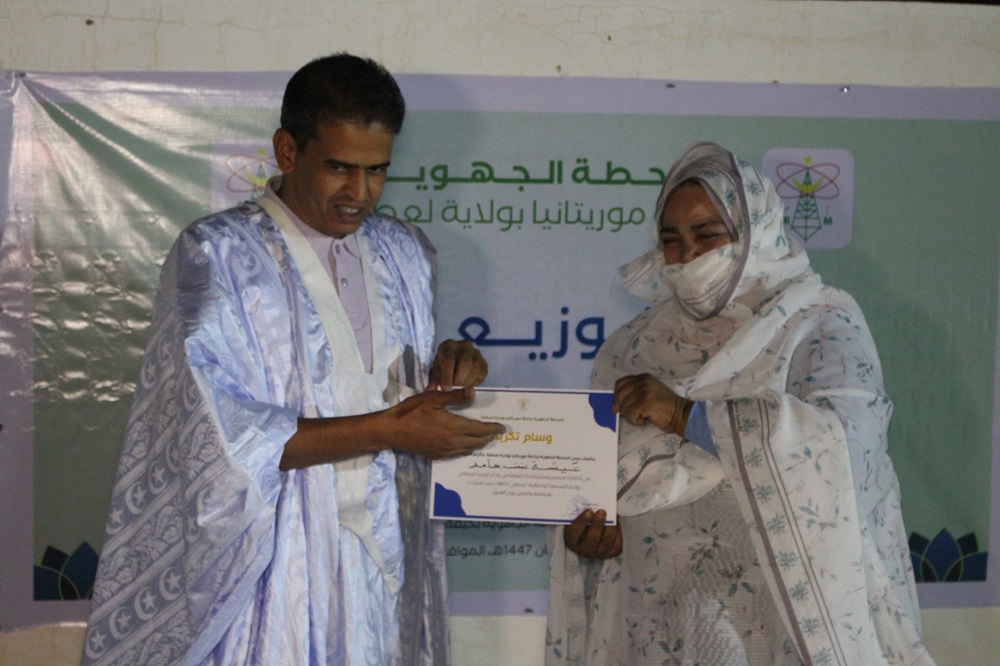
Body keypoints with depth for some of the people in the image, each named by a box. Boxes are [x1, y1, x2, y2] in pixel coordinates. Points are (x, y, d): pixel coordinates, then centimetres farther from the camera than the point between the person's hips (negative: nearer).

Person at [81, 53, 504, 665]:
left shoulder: (406, 254, 9)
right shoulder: (216, 256, -10)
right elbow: (222, 437, -18)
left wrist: (448, 372, -3)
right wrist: (388, 429, -21)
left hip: (391, 565, 5)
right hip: (272, 574, -5)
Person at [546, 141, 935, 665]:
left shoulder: (821, 326, -6)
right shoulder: (634, 347, 7)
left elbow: (847, 438, -23)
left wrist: (691, 416, -27)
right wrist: (589, 528, -12)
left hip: (780, 611, -4)